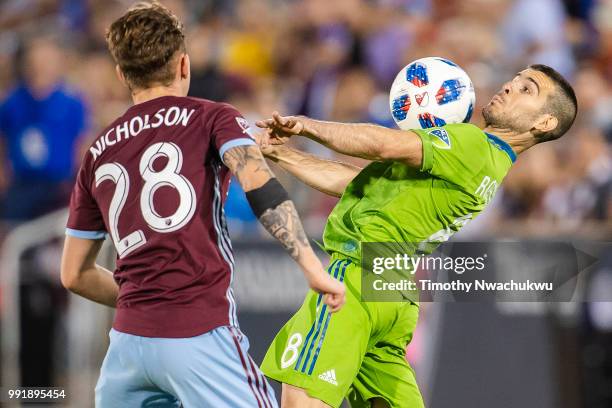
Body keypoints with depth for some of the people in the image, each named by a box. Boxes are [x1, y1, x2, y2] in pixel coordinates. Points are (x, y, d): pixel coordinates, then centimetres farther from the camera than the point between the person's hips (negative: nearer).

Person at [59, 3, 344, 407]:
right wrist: (313, 268, -18)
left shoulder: (97, 155, 17)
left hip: (128, 340, 5)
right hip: (199, 338, -5)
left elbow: (75, 274, 22)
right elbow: (257, 181, -16)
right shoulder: (212, 119, 4)